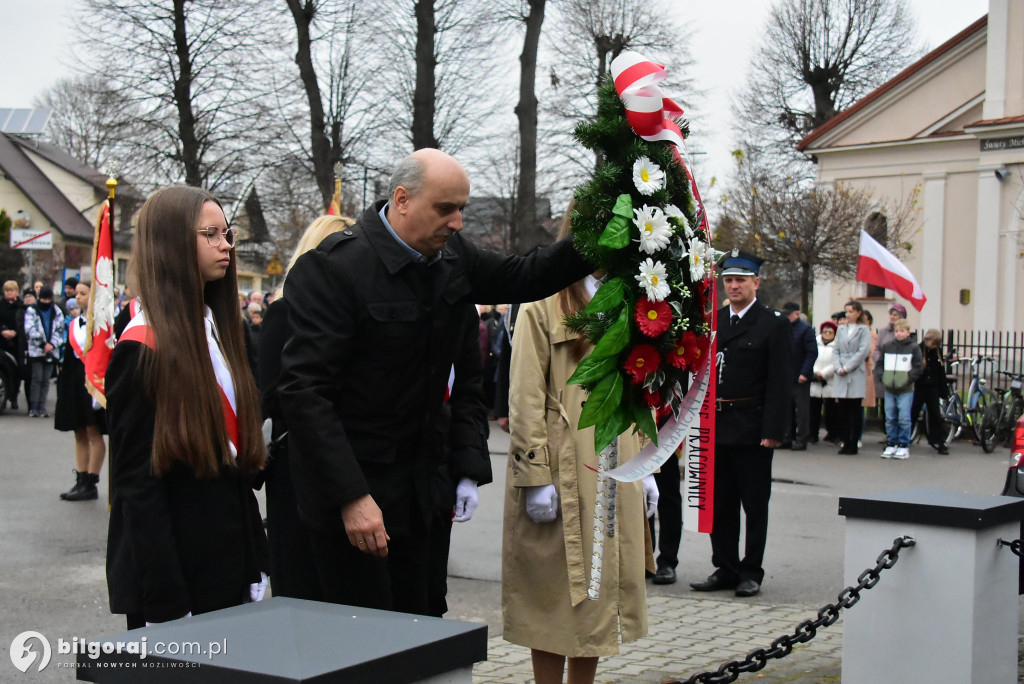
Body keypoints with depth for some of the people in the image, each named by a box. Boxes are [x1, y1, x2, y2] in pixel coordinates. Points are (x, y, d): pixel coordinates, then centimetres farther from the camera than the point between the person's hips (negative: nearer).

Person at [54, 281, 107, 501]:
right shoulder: (74, 324, 12)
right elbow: (69, 356, 15)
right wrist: (64, 385, 11)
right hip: (75, 380, 7)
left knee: (93, 433, -3)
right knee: (80, 434, 9)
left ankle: (90, 484, 0)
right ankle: (81, 481, 13)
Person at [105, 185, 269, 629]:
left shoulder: (216, 330, 10)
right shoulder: (144, 350, -14)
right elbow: (136, 480, -15)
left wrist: (255, 565, 10)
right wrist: (165, 603, -17)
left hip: (230, 563, 8)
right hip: (176, 573, -7)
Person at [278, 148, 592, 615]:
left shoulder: (450, 256, 3)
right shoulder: (331, 268, -18)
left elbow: (523, 279, 20)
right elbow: (305, 391, -22)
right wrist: (351, 497, -26)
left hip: (415, 484, 7)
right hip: (353, 493, -7)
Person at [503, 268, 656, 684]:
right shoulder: (541, 310, -4)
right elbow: (525, 399, -10)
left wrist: (646, 468, 13)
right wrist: (535, 476, -16)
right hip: (565, 474, -6)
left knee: (604, 582, 10)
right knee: (557, 591, 0)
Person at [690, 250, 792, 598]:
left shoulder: (774, 325, -3)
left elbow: (780, 383, -8)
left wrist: (773, 431, -14)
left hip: (753, 430, -5)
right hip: (716, 428, 5)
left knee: (755, 504, 4)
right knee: (719, 502, 10)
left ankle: (751, 572, 13)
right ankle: (726, 568, 20)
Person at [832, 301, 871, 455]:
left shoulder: (864, 330, 0)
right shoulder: (841, 329, 14)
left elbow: (863, 351, -8)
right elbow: (835, 350, 10)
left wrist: (847, 367, -10)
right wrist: (838, 367, -5)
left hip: (856, 374, -4)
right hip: (841, 375, 4)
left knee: (855, 410, -2)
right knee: (843, 410, 4)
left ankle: (854, 443, 2)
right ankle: (845, 442, 9)